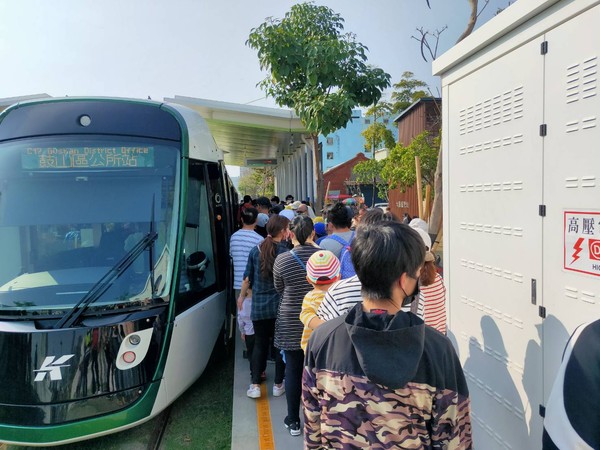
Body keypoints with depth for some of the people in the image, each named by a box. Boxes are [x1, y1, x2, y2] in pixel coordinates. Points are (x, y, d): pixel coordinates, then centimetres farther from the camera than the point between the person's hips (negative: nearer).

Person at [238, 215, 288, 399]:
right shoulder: (285, 252, -11)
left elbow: (247, 278, 4)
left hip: (259, 306, 2)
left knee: (259, 344, 13)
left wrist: (241, 296, 18)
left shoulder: (256, 251, -2)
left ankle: (255, 385, 12)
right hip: (280, 306, -2)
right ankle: (278, 384, 21)